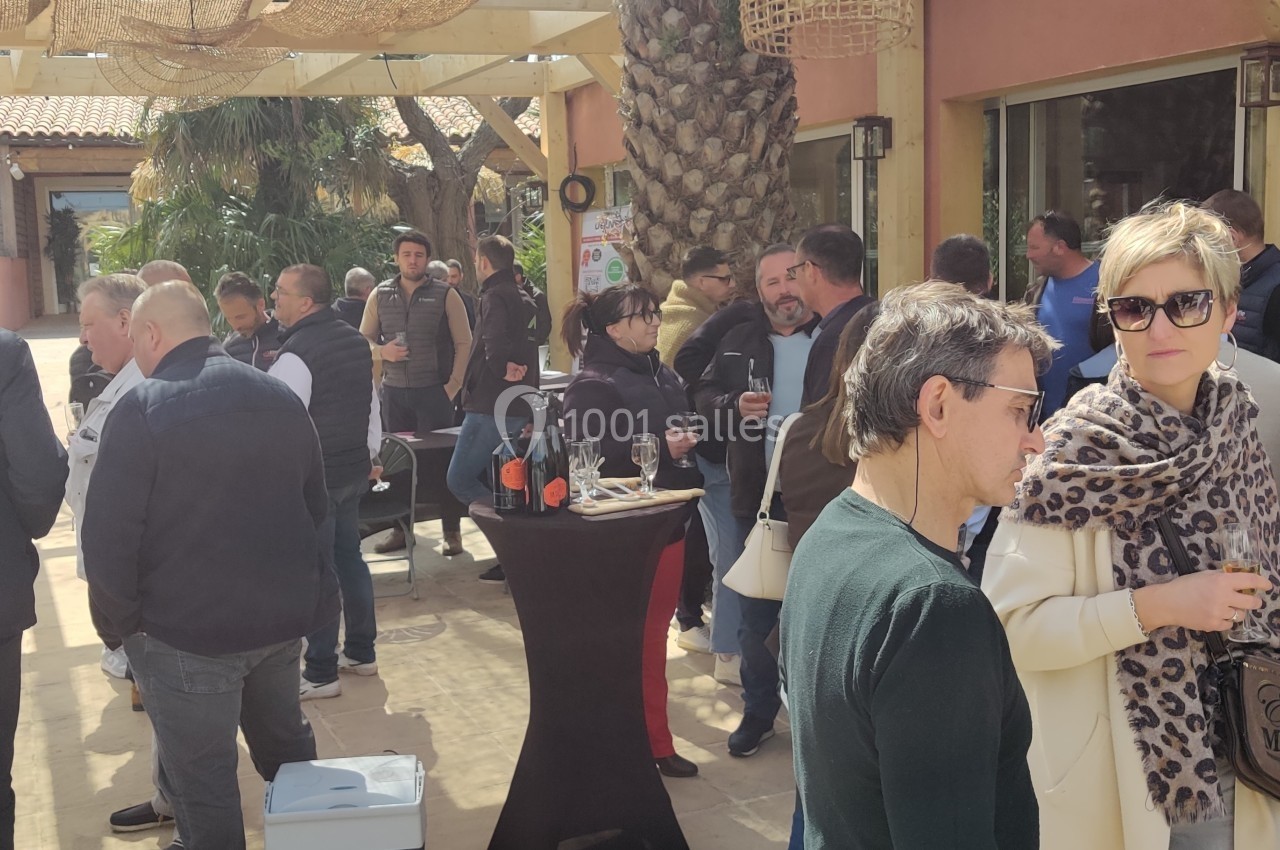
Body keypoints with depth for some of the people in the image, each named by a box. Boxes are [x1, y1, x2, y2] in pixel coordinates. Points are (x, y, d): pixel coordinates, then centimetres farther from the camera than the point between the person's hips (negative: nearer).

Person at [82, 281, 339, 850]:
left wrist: (127, 619, -6)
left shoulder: (141, 410, -15)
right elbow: (315, 506, 14)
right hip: (285, 612, 7)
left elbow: (108, 538, -18)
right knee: (284, 741, 25)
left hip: (187, 630, -6)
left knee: (203, 779, 8)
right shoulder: (281, 398, 6)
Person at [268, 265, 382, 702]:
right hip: (355, 469, 9)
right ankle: (361, 652, 29)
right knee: (349, 555, 18)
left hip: (314, 479, -9)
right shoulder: (355, 339, 7)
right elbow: (372, 406, 15)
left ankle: (321, 674, 8)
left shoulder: (294, 354, -20)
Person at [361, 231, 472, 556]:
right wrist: (382, 351, -9)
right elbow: (363, 339, 12)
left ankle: (451, 530, 7)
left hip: (434, 391, -3)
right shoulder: (380, 295, 8)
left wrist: (454, 384, -9)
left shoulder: (445, 295, -1)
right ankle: (400, 528, 17)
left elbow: (464, 343, -1)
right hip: (394, 391, 3)